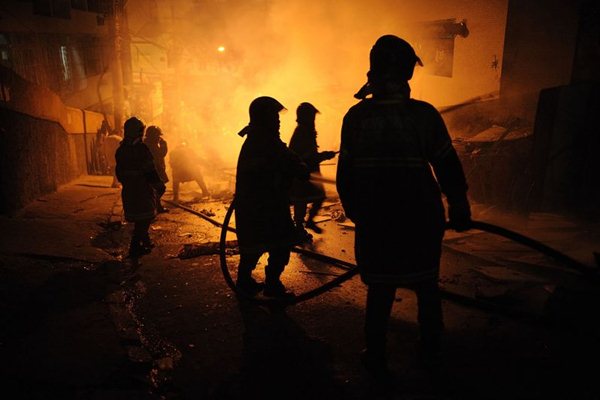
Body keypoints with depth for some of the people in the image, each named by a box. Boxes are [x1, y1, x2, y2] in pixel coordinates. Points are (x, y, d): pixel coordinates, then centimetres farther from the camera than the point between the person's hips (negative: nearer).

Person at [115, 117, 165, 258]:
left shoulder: (121, 150, 6)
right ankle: (135, 248, 2)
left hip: (128, 190, 7)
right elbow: (150, 171, -19)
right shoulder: (142, 149, -17)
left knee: (138, 218, 19)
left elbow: (119, 172, 13)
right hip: (143, 190, -7)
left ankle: (144, 241, 31)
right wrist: (159, 185, -9)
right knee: (144, 218, 2)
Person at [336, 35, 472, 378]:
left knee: (380, 289, 14)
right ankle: (431, 351, 33)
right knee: (427, 286, 19)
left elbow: (346, 173, -3)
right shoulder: (425, 114, -11)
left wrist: (354, 211, 12)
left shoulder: (356, 116, -8)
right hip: (421, 220, 0)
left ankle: (377, 358, 24)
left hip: (375, 221, 1)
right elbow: (448, 168, -6)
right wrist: (460, 209, 8)